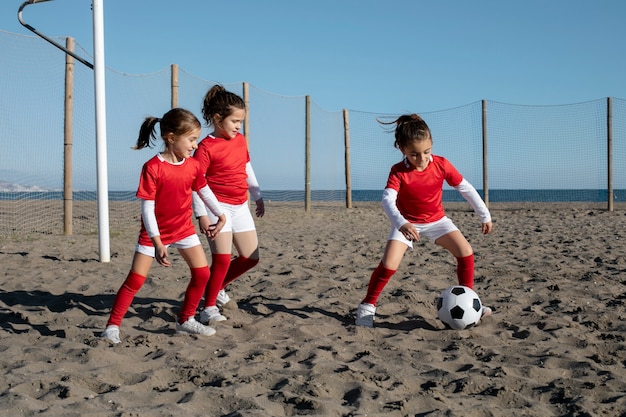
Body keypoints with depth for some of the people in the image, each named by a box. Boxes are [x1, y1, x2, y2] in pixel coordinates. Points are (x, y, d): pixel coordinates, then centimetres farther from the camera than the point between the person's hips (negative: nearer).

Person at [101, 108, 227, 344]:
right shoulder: (152, 168, -22)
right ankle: (112, 326, 4)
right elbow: (147, 208, -22)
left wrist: (220, 216, 14)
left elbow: (205, 192, 12)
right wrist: (157, 243, -27)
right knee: (136, 279, -6)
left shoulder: (193, 166, -5)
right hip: (154, 233, -5)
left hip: (184, 229, 5)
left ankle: (185, 321, 16)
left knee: (202, 273, 1)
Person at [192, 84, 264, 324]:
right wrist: (201, 214, -20)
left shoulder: (240, 141, 8)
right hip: (218, 206, -7)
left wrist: (257, 196, 24)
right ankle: (209, 307, 0)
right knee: (222, 258, -14)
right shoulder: (206, 147, -13)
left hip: (240, 206, 8)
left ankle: (218, 287, 28)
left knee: (251, 257, 9)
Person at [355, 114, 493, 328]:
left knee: (466, 252, -13)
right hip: (407, 223, -3)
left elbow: (466, 189, -5)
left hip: (437, 220, 3)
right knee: (388, 264, -19)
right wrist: (401, 223, -56)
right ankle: (367, 306, -1)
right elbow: (388, 200, -37)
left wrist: (485, 216, -1)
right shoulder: (398, 172, -23)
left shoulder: (441, 165, -16)